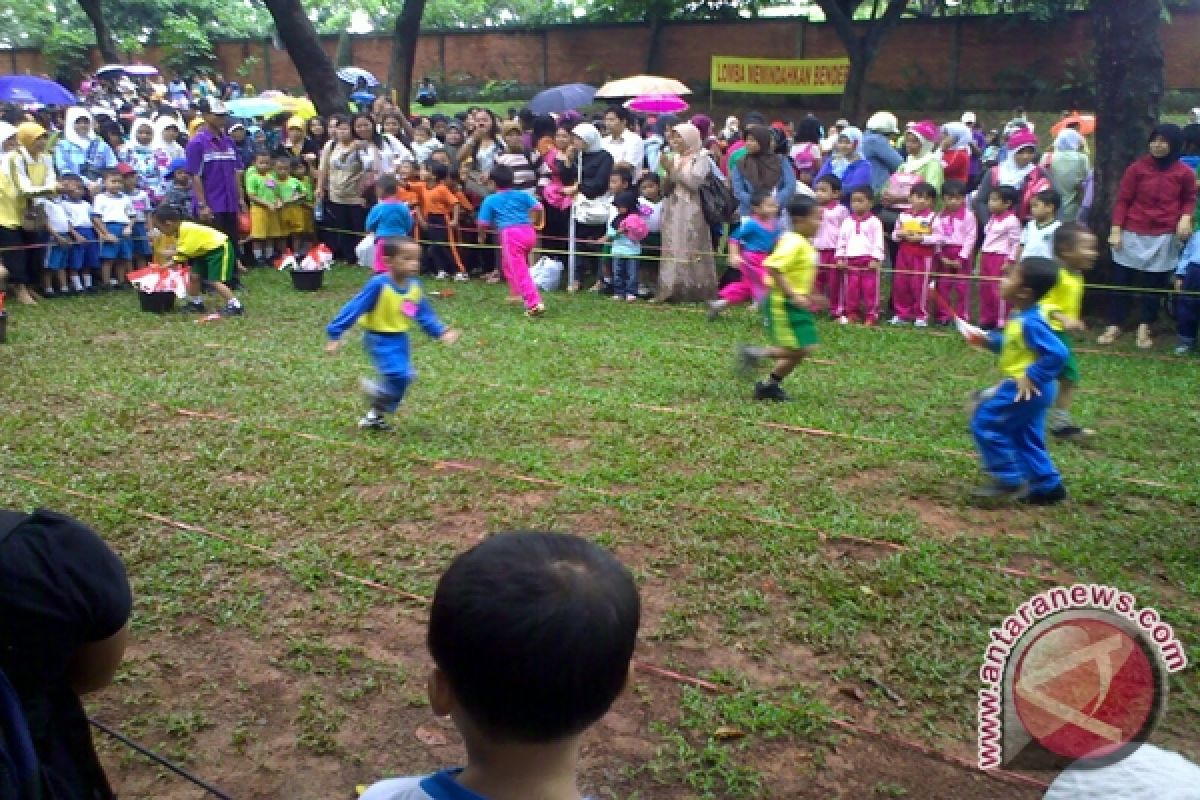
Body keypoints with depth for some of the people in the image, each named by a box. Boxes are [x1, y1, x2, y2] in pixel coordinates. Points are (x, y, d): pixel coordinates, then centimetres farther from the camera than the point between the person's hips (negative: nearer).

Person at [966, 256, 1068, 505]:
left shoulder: (1030, 322, -25)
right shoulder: (1023, 317, 6)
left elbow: (1057, 353, -29)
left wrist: (1032, 376, -25)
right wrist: (989, 340, 10)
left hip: (1026, 389, -10)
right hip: (1026, 388, 10)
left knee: (985, 423, -5)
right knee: (1024, 437, 19)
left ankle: (1008, 480, 2)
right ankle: (1046, 486, 28)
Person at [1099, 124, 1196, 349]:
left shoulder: (1184, 173, -3)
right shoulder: (1137, 168, -7)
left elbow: (1189, 199, 13)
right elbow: (1123, 200, -3)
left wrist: (1186, 217, -7)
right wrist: (1116, 230, -7)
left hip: (1164, 237, 1)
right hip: (1133, 234, -1)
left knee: (1155, 284, 7)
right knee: (1121, 280, 5)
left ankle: (1144, 329, 18)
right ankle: (1114, 326, 15)